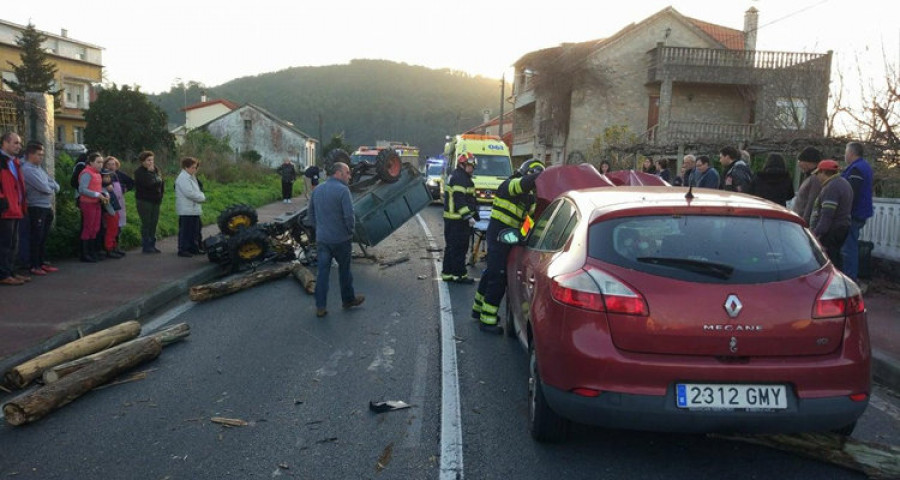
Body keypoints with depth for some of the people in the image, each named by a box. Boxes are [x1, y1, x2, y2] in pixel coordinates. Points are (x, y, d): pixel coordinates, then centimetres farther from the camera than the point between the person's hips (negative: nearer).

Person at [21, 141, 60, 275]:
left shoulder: (40, 168, 16)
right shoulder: (28, 169, -12)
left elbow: (55, 186, 14)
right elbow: (44, 188, -20)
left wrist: (49, 187, -7)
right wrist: (51, 189, 1)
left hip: (47, 207, 9)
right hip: (36, 208, -9)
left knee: (43, 238, 13)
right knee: (35, 238, -4)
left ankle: (42, 263, 21)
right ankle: (34, 266, 1)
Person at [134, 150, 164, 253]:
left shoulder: (156, 170, 13)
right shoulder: (139, 172, -8)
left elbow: (162, 183, 15)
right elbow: (148, 183, -23)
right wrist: (150, 172, -13)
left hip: (155, 201, 6)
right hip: (144, 201, -6)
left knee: (154, 223, 8)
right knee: (146, 223, -5)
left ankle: (152, 244, 15)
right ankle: (146, 246, 0)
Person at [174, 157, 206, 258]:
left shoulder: (191, 177, 17)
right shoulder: (183, 178, -15)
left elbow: (195, 191, 20)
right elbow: (189, 193, -23)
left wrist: (201, 196, -1)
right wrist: (202, 197, -11)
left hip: (194, 209, 10)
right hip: (186, 210, -10)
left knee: (194, 230, 14)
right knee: (185, 230, -4)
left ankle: (193, 248, 23)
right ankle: (182, 250, 1)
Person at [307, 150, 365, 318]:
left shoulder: (317, 190, 7)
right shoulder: (342, 190, -15)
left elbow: (311, 213, 14)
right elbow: (349, 215, -19)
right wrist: (350, 230, -3)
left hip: (321, 239, 5)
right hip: (340, 239, -5)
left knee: (322, 272, 6)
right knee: (344, 270, 13)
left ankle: (320, 307, 6)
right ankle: (348, 299, 29)